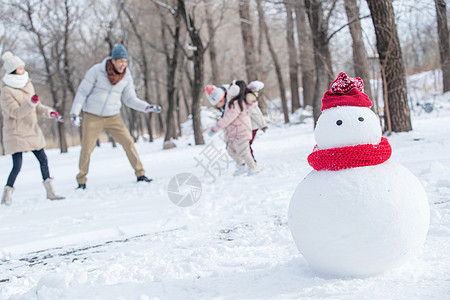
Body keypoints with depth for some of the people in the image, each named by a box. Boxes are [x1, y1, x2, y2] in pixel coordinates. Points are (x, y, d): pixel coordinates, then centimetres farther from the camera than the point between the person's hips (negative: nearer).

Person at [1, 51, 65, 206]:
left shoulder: (28, 84, 8)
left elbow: (36, 107, 17)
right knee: (17, 166, -10)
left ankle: (50, 191, 15)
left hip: (32, 131, 7)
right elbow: (15, 113, -22)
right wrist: (30, 103, -35)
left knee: (43, 159, 6)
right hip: (16, 133, -7)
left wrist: (50, 112, 2)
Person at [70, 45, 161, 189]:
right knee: (86, 149, -1)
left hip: (113, 117, 3)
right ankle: (81, 182, 14)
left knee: (128, 142, -7)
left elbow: (130, 99, 4)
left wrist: (148, 107, -10)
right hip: (92, 117, -3)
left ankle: (140, 175, 3)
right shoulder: (97, 71, -14)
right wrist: (74, 113, -14)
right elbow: (82, 92, -8)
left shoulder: (127, 77, -4)